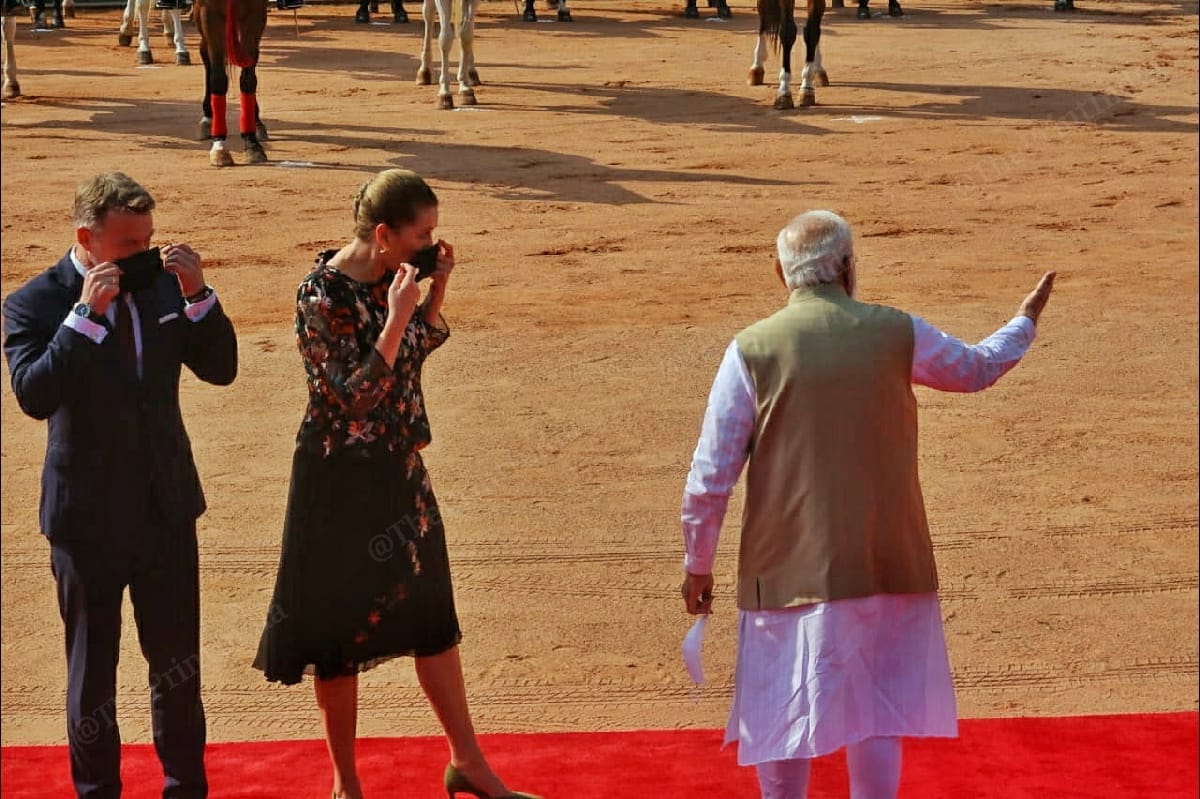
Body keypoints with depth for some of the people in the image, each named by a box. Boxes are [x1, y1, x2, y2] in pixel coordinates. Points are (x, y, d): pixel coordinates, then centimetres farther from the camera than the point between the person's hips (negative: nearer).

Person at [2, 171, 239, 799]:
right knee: (93, 669, 10)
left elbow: (220, 368, -2)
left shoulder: (160, 284, -1)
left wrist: (196, 295, -16)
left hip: (167, 506, 3)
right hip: (89, 516, -3)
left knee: (178, 658, 12)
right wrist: (87, 314, -29)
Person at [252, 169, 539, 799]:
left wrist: (436, 289, -1)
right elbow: (355, 398, -24)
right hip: (343, 479, -7)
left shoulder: (390, 277, -1)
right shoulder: (321, 298, -22)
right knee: (341, 627, 7)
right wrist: (396, 317, -28)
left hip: (400, 471, 8)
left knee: (433, 615, 15)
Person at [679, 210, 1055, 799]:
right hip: (886, 564, 1)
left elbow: (710, 478, -7)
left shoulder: (752, 349, -8)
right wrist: (1026, 321, 39)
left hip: (786, 568, -1)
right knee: (877, 714, 13)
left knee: (783, 722, 12)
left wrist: (697, 565, 6)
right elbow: (976, 368, 18)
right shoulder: (897, 335, -3)